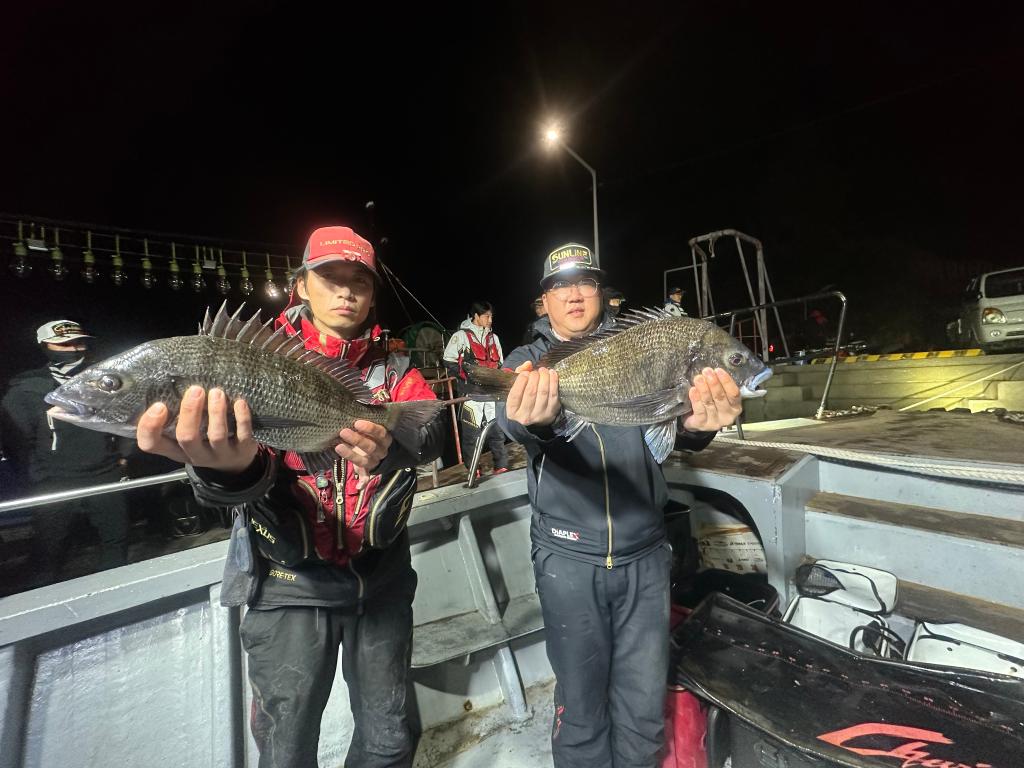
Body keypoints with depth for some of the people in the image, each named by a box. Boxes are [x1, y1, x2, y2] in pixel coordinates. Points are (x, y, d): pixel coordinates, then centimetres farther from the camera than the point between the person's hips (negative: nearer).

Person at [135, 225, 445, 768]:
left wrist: (390, 447, -43)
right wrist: (228, 468, -46)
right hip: (289, 584, -1)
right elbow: (251, 466, -22)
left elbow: (430, 429, -20)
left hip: (382, 577, 2)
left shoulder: (395, 371, 0)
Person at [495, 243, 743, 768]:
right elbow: (514, 420, -21)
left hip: (644, 551, 2)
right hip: (567, 557, -1)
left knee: (645, 702, 16)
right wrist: (535, 421, -45)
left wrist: (697, 422, -36)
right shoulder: (526, 362, 0)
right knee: (581, 702, 14)